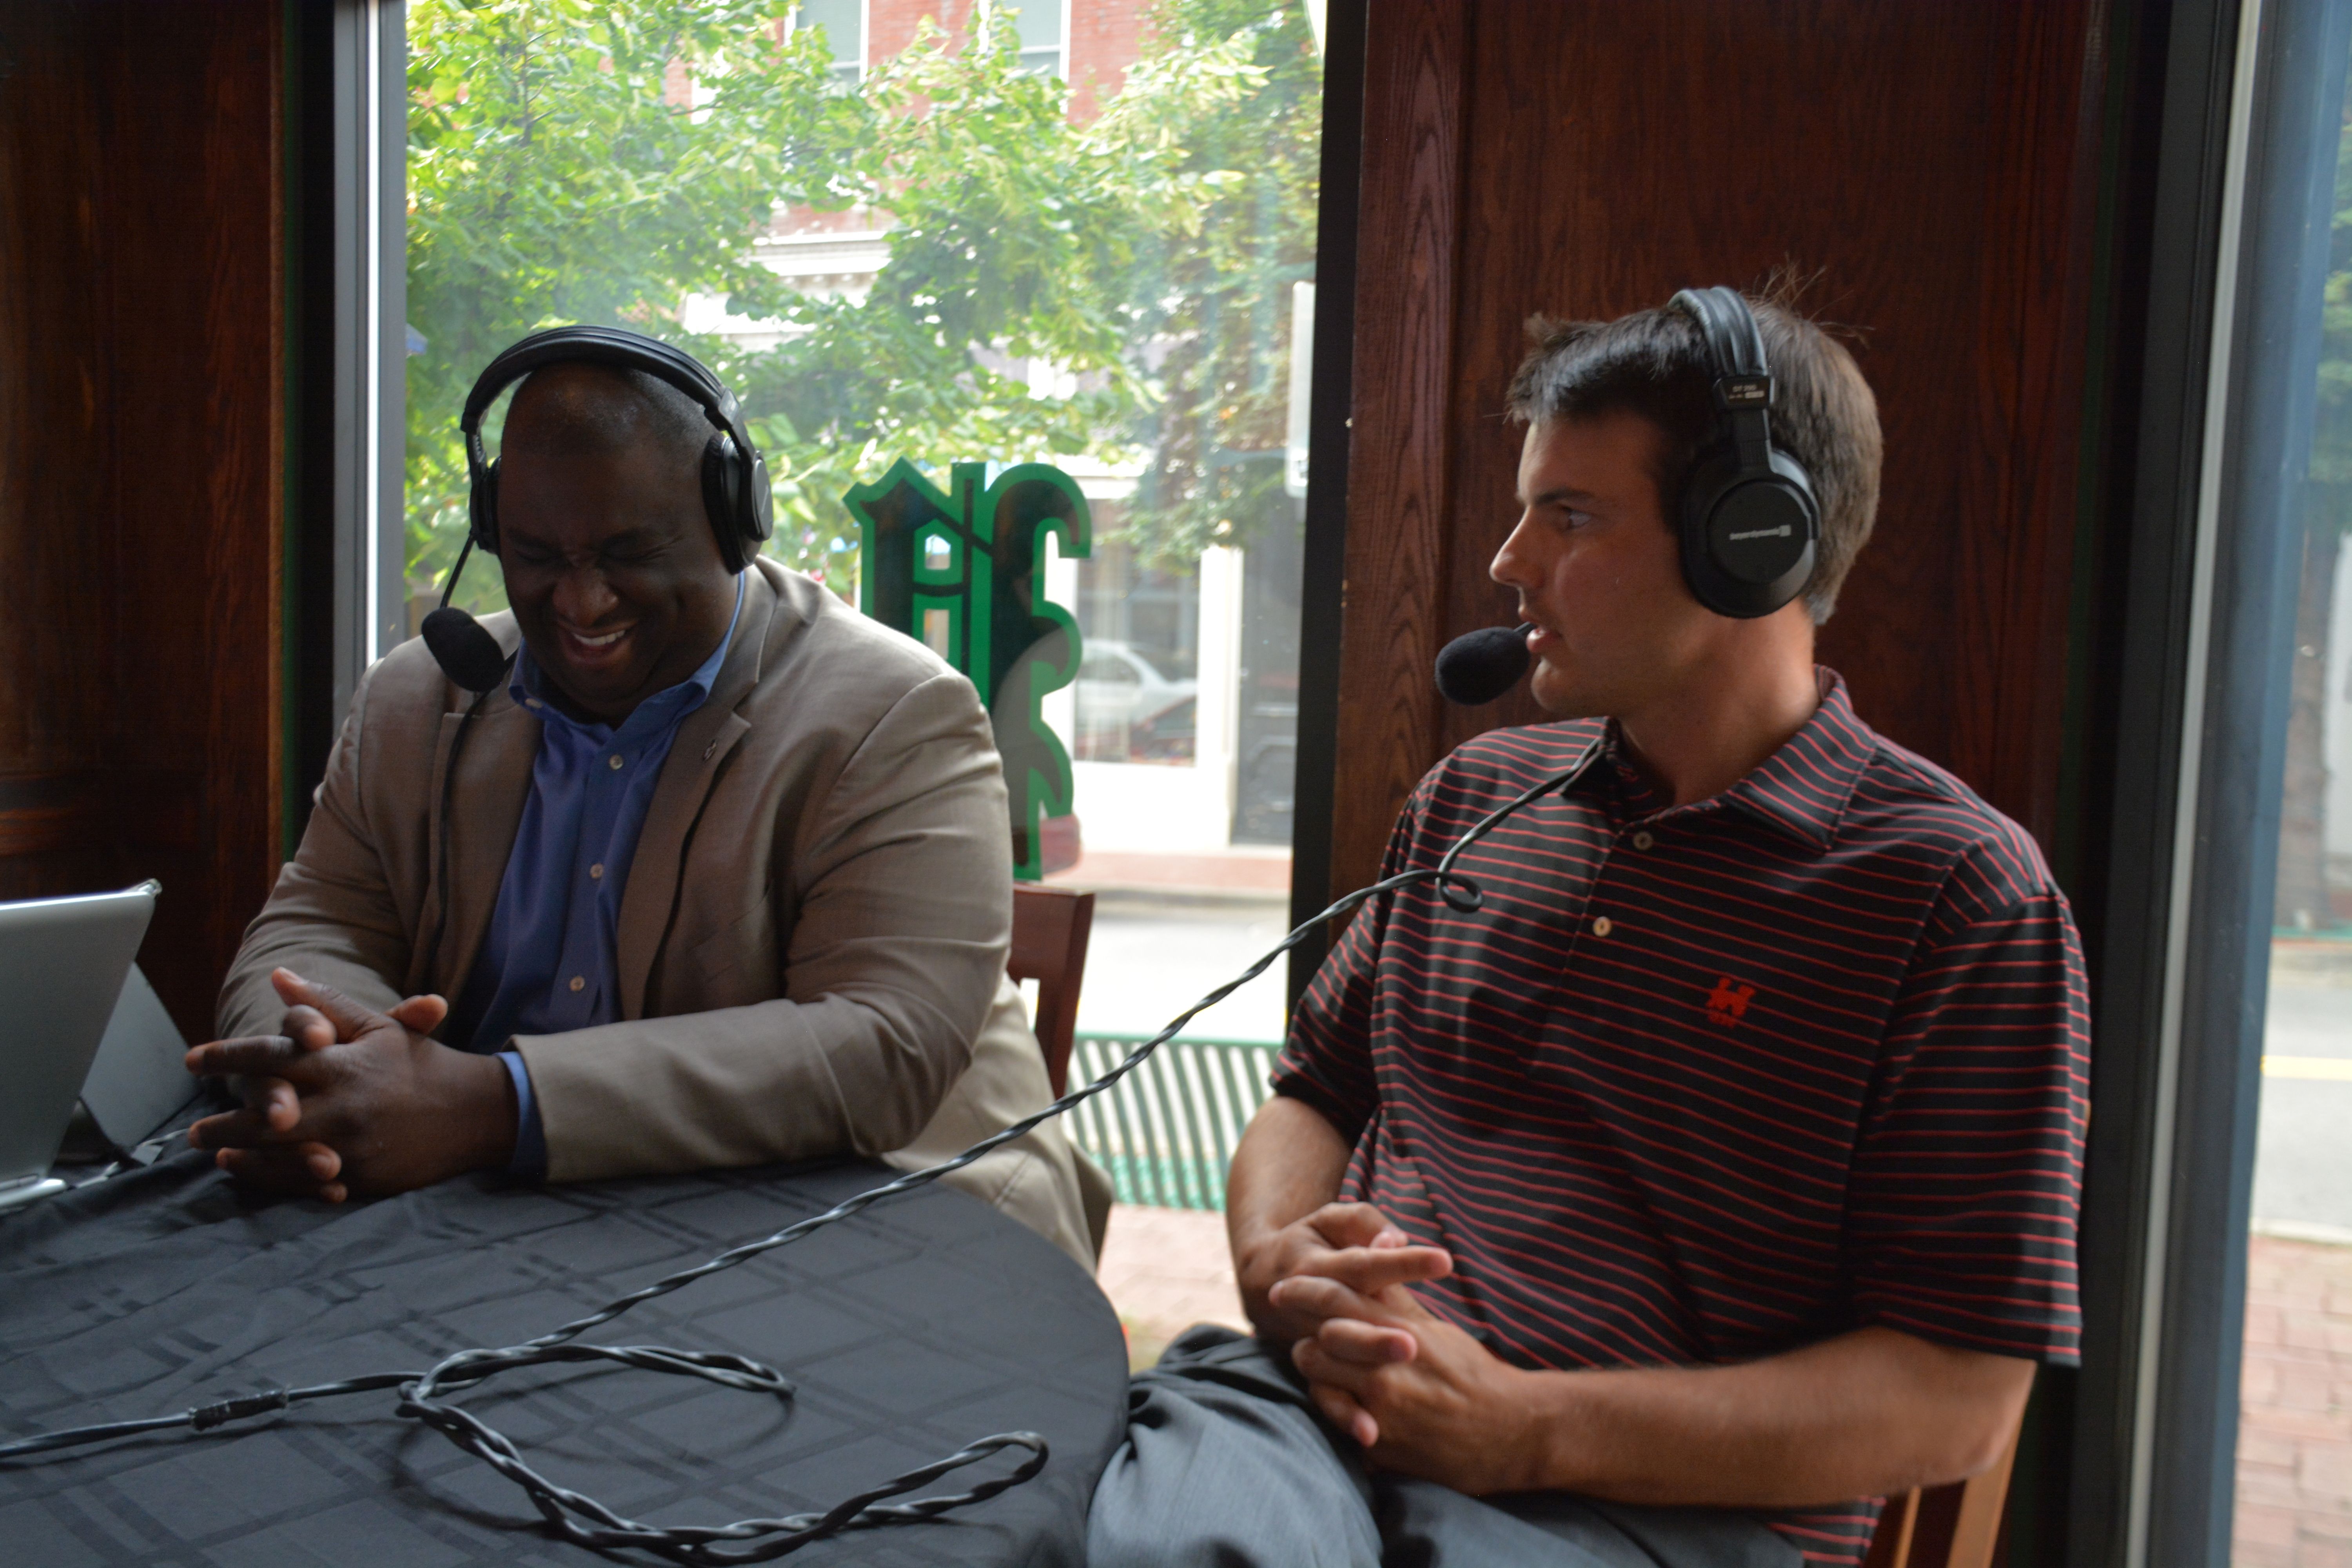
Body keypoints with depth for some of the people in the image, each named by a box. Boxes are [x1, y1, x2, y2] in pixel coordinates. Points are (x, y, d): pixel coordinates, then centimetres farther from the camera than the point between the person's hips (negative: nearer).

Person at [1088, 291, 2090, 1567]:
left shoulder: (1958, 891, -3)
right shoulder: (1473, 793, 14)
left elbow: (1962, 1399, -6)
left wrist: (1533, 1428, -15)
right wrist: (1277, 1258, -3)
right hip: (1324, 1389, 2)